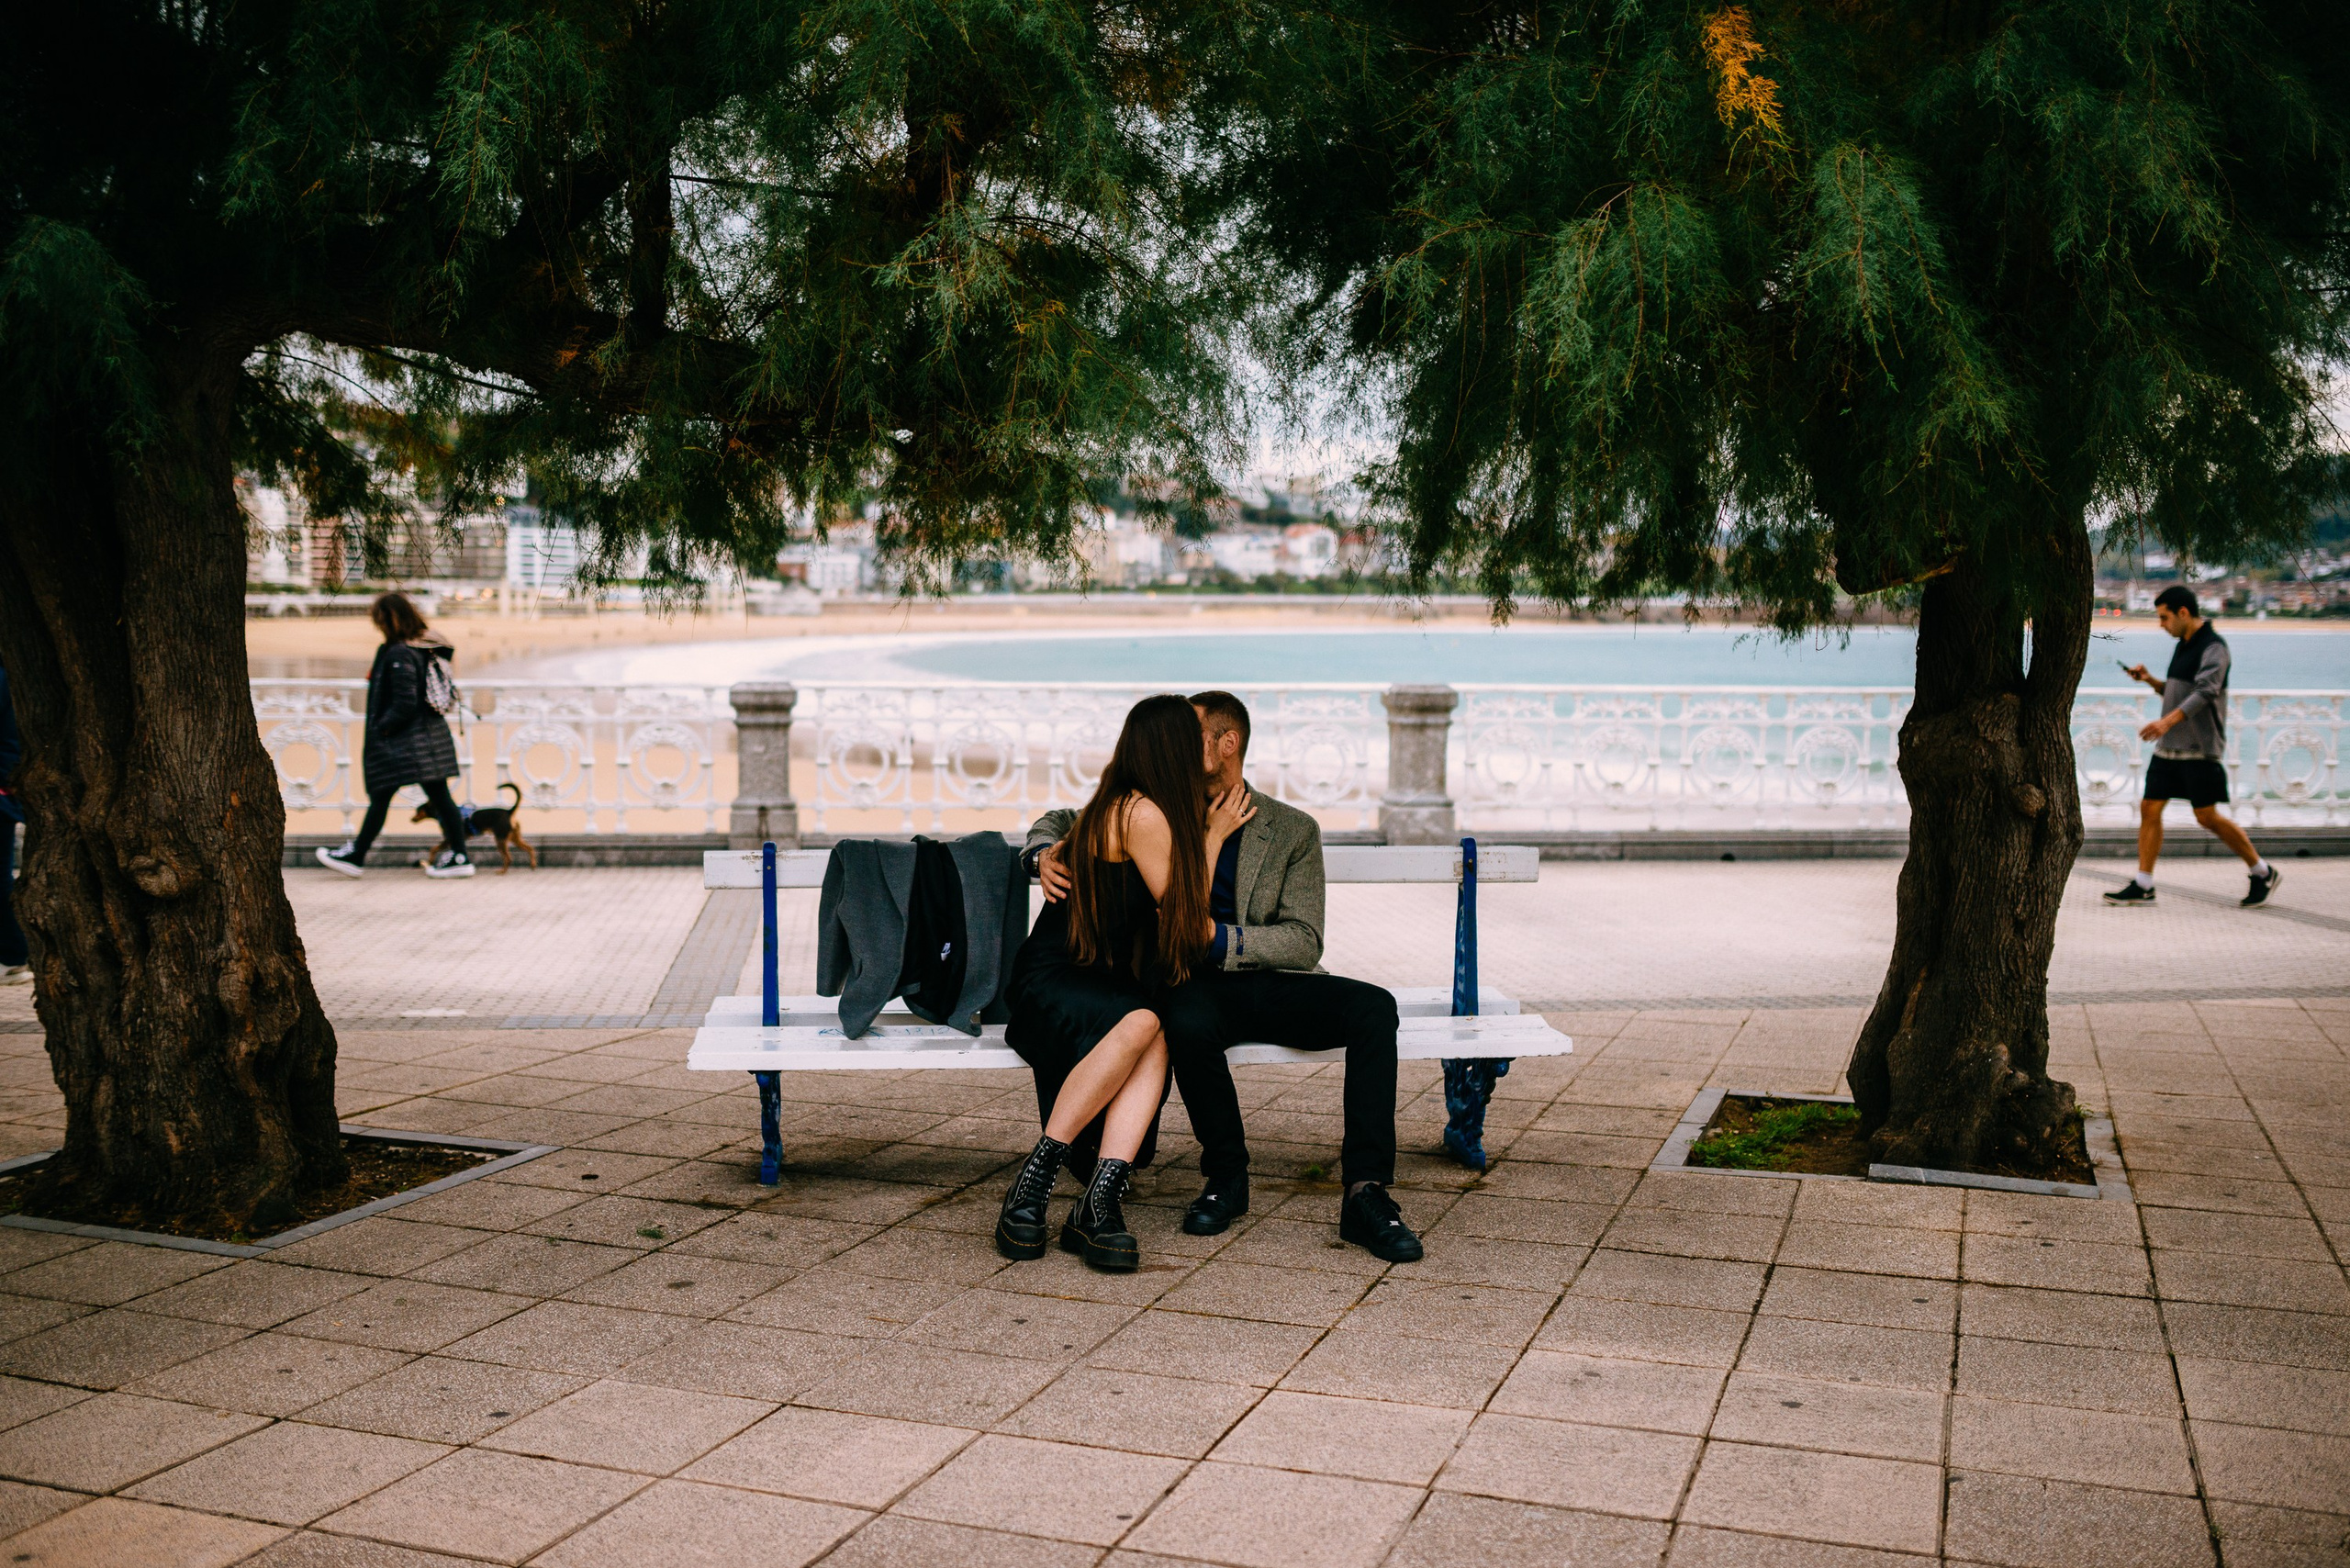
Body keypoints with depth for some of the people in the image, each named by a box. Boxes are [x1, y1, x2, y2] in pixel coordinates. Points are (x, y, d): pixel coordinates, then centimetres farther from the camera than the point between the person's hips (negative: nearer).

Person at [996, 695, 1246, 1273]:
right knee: (1141, 1025, -38)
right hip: (1048, 985, -8)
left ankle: (1097, 1203, -39)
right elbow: (1184, 916, -3)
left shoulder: (1122, 805, 16)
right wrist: (1212, 838, 5)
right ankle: (1033, 1181, -27)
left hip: (1110, 987, 8)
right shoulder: (1144, 813, -13)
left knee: (1154, 1043, -27)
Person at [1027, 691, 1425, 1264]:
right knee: (1189, 1023, -37)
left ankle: (1365, 1193, -26)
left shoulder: (1292, 830, 6)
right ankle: (1227, 1175, -13)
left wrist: (1218, 938, -19)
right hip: (1194, 985, 0)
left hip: (1271, 983, 1)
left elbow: (1303, 941, -3)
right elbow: (1059, 821, 20)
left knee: (1373, 1007, -27)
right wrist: (1044, 854, -6)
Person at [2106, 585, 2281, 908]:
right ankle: (2143, 885, 5)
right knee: (2149, 808, 2)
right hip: (2169, 747, 8)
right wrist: (2150, 680, 8)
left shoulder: (2213, 646, -13)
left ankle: (2263, 873, 13)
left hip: (2199, 748, -8)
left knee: (2207, 816, -4)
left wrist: (2168, 720, -41)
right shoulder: (2183, 646, 15)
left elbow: (2205, 692, -28)